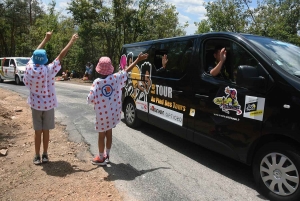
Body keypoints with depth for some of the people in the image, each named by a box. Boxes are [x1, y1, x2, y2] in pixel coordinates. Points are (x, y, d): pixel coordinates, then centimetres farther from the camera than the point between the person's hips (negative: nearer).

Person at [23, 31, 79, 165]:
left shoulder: (29, 68, -8)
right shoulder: (49, 70, -17)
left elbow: (36, 51, 7)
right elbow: (61, 55, -12)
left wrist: (46, 39, 17)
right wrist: (72, 41, -4)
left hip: (35, 104, 2)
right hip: (48, 105, -2)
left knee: (37, 131, 10)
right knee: (46, 131, 10)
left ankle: (37, 156, 17)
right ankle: (45, 155, 20)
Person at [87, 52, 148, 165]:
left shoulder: (97, 82, -16)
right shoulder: (116, 78, -8)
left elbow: (90, 99, -19)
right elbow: (127, 70, 4)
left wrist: (96, 101, 4)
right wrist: (138, 59, 13)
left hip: (102, 114, -4)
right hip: (112, 112, 4)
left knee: (101, 135, 11)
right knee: (109, 133, 20)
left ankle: (101, 158, 25)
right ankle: (106, 156, 35)